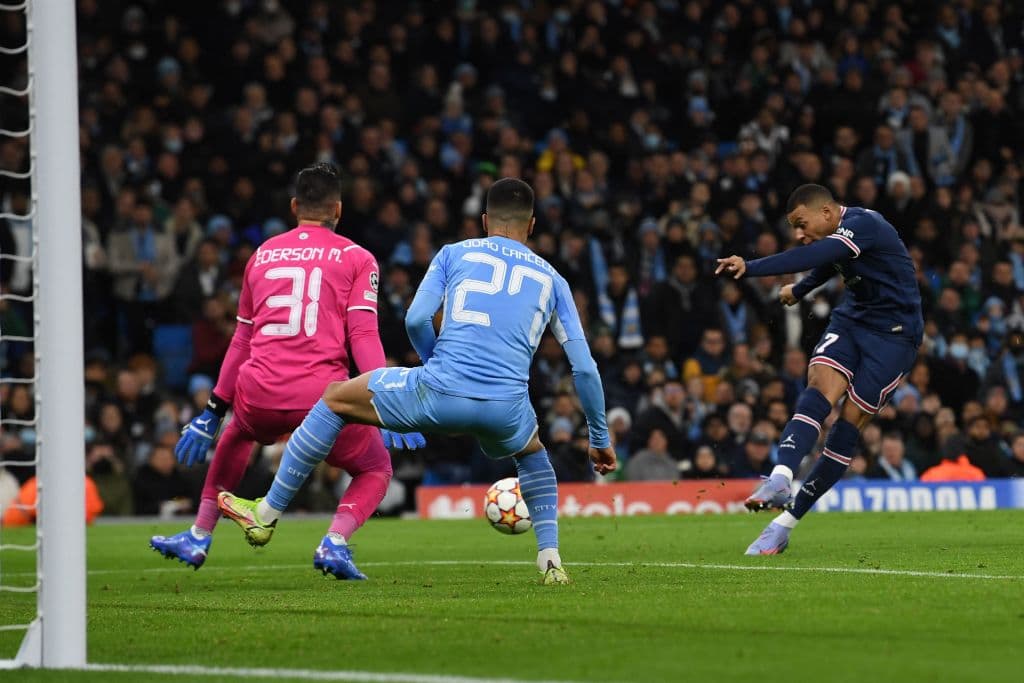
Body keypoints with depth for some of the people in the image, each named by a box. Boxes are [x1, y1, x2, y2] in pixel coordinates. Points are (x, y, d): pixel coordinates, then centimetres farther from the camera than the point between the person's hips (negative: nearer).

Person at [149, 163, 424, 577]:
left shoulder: (262, 255, 19)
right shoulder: (355, 258, 8)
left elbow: (242, 340, 24)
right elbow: (363, 337, -4)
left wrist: (212, 413, 29)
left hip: (259, 394, 3)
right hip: (321, 395, -3)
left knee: (238, 437, 39)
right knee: (375, 470, 21)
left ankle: (199, 538, 34)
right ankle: (335, 542, -7)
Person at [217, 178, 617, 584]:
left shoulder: (454, 254, 17)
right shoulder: (551, 279, 22)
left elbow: (415, 320, 5)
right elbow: (585, 368, 18)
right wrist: (600, 438, 27)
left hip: (440, 394, -2)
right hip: (505, 410, 2)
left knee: (335, 398, 21)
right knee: (532, 453, 39)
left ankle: (267, 513, 24)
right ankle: (550, 560, 24)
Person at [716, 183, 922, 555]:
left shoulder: (863, 224, -21)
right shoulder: (839, 235, 7)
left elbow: (813, 256, -38)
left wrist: (751, 267, -46)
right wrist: (799, 291, 51)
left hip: (894, 332, -8)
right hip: (851, 319, 8)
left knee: (849, 423, -10)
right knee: (819, 389, -20)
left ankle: (787, 521, -8)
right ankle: (781, 479, -39)